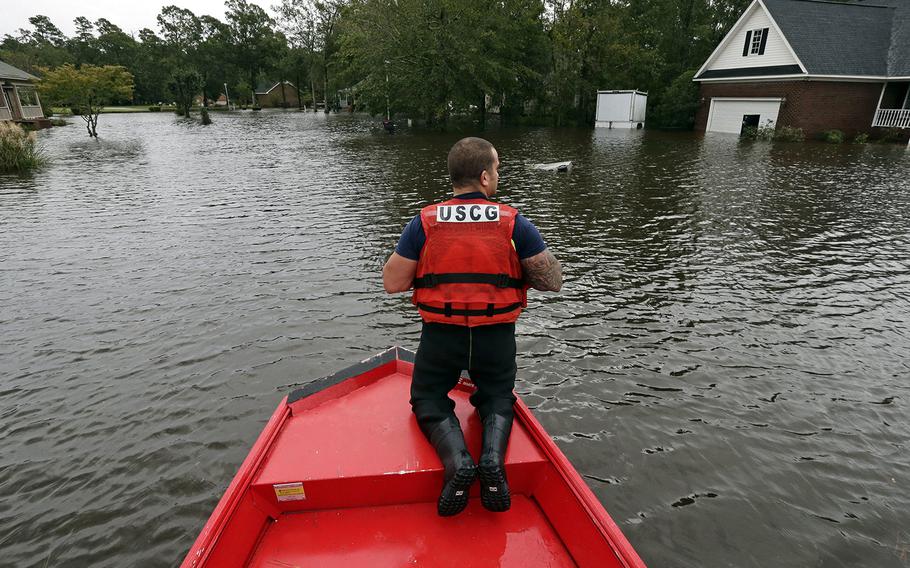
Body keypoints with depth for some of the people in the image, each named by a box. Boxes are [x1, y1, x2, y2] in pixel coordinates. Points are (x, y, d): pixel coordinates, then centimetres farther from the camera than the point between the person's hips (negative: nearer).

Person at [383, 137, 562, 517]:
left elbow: (392, 283, -3)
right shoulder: (514, 223, -7)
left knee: (428, 399, 23)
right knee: (497, 398, 27)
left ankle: (456, 459, -5)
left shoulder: (424, 223, -6)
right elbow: (553, 281, -3)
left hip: (440, 335, 0)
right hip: (497, 338, 1)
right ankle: (494, 456, -3)